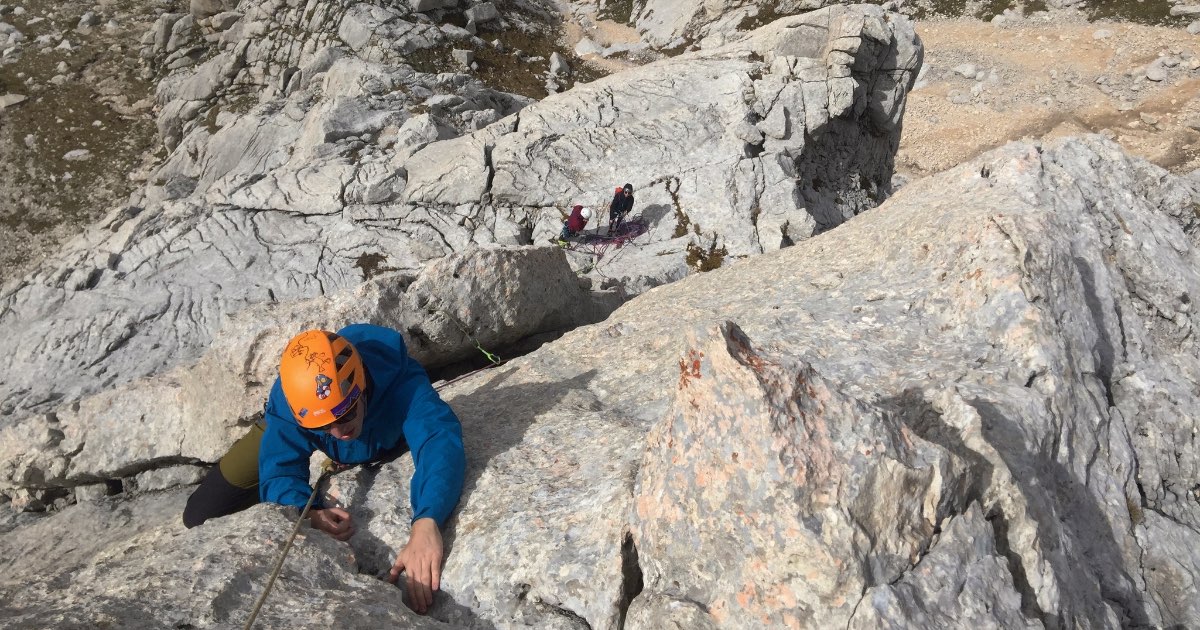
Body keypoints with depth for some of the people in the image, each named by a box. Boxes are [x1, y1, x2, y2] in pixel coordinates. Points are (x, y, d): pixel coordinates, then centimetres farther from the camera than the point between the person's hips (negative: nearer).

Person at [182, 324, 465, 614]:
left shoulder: (401, 381, -48)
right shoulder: (288, 402, -41)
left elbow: (441, 444, -63)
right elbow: (280, 474, -36)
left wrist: (426, 523, -82)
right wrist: (312, 514, -60)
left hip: (386, 437, 0)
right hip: (293, 429, 0)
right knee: (201, 516, -6)